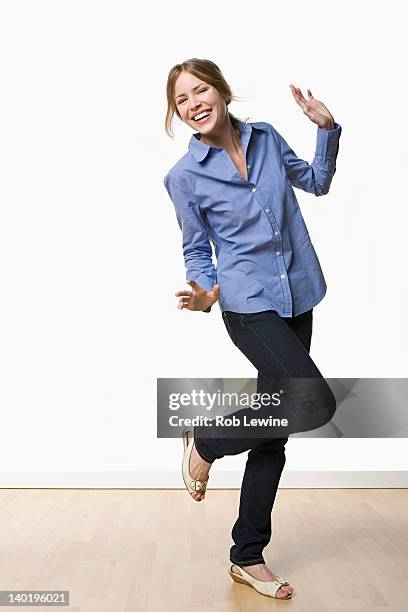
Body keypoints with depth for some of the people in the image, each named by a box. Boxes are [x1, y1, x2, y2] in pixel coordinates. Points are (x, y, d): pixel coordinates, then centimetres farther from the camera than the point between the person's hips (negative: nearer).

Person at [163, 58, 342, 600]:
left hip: (296, 300, 5)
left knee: (274, 432, 8)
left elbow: (316, 181, 22)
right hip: (250, 305, -5)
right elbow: (197, 252, 2)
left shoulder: (267, 138, 7)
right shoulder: (184, 177, -4)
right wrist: (205, 293, -17)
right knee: (317, 404, -22)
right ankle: (205, 442, 4)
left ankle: (248, 557, 24)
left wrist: (326, 128, 9)